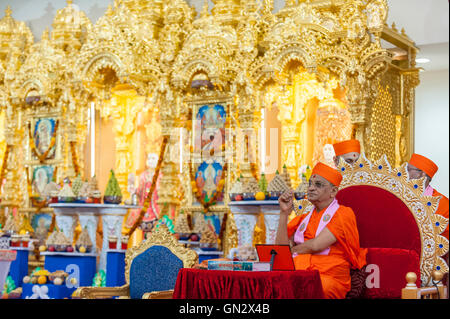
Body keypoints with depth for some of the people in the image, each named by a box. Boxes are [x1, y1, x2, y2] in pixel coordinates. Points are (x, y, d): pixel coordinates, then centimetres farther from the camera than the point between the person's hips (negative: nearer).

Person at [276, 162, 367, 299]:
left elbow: (316, 245, -7)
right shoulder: (303, 219, 24)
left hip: (328, 276, -5)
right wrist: (284, 212, 7)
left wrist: (293, 249, 11)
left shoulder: (343, 214, 5)